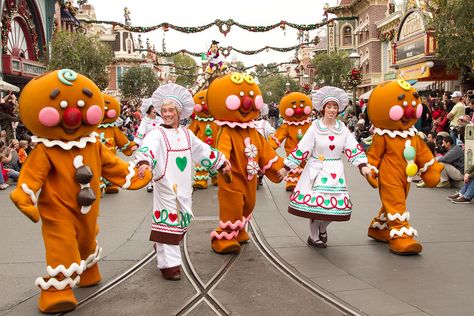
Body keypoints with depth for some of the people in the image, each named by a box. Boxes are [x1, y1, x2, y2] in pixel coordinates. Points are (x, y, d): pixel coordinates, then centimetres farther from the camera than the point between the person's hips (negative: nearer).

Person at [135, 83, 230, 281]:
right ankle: (169, 264, 2)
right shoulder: (157, 134, -7)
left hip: (183, 187, 6)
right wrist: (144, 162, -48)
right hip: (164, 186, -6)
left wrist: (221, 162, 28)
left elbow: (203, 150, 23)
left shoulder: (187, 134, 12)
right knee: (168, 222, -6)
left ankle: (166, 253, 35)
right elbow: (147, 147, -28)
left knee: (180, 222, 14)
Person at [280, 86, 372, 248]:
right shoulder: (314, 128, -5)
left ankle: (322, 228, 31)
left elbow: (354, 149, 2)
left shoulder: (343, 129, 3)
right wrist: (287, 167, -6)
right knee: (316, 203, -6)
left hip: (335, 171, 3)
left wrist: (363, 165, -10)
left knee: (334, 203, 1)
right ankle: (313, 236, 15)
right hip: (316, 170, -3)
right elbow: (301, 149, -5)